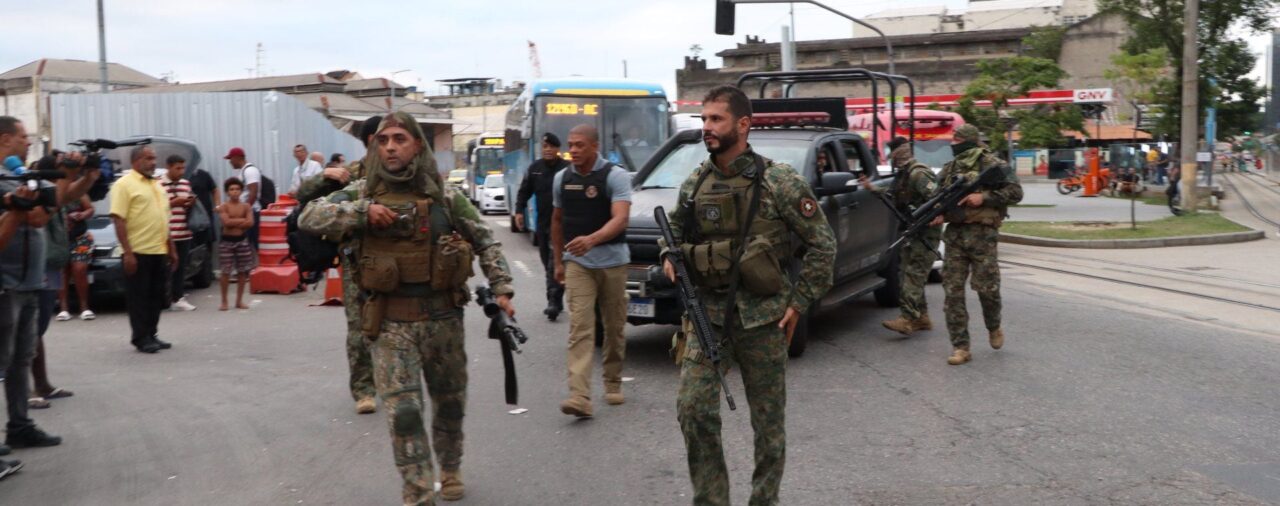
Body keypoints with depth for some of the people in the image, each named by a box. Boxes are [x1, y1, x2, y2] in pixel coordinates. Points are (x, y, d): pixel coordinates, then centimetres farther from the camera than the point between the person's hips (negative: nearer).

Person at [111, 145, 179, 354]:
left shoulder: (157, 185, 18)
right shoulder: (124, 184, -6)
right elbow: (119, 220, -13)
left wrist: (172, 249, 19)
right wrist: (127, 252, -19)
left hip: (160, 252, 7)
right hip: (138, 252, -7)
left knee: (157, 297, 11)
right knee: (139, 297, 0)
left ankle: (152, 335, 20)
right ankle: (141, 339, 6)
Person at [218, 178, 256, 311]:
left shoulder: (246, 207, 4)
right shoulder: (223, 207, -3)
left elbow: (250, 223, -9)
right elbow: (227, 222, -18)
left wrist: (234, 222, -13)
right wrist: (241, 220, -11)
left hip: (242, 240, 3)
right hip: (227, 241, -3)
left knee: (243, 271, 5)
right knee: (226, 272, -2)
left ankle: (239, 300, 15)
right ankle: (224, 301, 7)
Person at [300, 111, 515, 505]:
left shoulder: (443, 195, 0)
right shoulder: (362, 192, 1)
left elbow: (486, 241, 6)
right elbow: (309, 218, -7)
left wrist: (501, 289, -4)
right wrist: (362, 211, -18)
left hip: (443, 317, 1)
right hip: (391, 322, -1)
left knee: (450, 400, 16)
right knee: (403, 411, -5)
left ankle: (450, 470, 38)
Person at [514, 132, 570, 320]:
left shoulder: (567, 168, -7)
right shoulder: (534, 168, 9)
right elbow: (524, 191, 15)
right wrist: (519, 211, 2)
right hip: (542, 224, 6)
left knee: (555, 262, -15)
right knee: (547, 263, 11)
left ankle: (554, 301, -17)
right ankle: (556, 301, 21)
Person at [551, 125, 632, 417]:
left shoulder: (615, 176, -8)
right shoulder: (562, 179, 8)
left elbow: (620, 219, -21)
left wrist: (591, 239, -38)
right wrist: (558, 261, 18)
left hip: (612, 261, -2)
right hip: (577, 263, 2)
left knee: (614, 326, 9)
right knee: (580, 327, -10)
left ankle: (613, 383, 27)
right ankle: (579, 396, -19)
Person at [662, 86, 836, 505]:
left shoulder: (778, 182, -8)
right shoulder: (694, 184, 5)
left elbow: (822, 244, -4)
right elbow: (674, 230, 23)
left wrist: (799, 301, -8)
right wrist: (670, 256, 1)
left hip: (762, 317, -3)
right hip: (706, 315, 3)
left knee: (769, 420, 8)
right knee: (693, 409, -6)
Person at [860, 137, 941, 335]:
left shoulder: (918, 174, -16)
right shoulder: (903, 175, 15)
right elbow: (892, 195, 30)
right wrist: (871, 187, 26)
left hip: (925, 234, -10)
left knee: (913, 275, -16)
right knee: (908, 273, 10)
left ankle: (907, 319, -21)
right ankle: (921, 317, 15)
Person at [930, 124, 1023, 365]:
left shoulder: (991, 165, -2)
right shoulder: (948, 169, 15)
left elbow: (1015, 192, -8)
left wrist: (983, 197, -18)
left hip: (981, 235, -5)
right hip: (954, 235, 5)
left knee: (987, 287, -3)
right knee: (952, 291, -1)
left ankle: (994, 327, 29)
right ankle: (960, 347, 3)